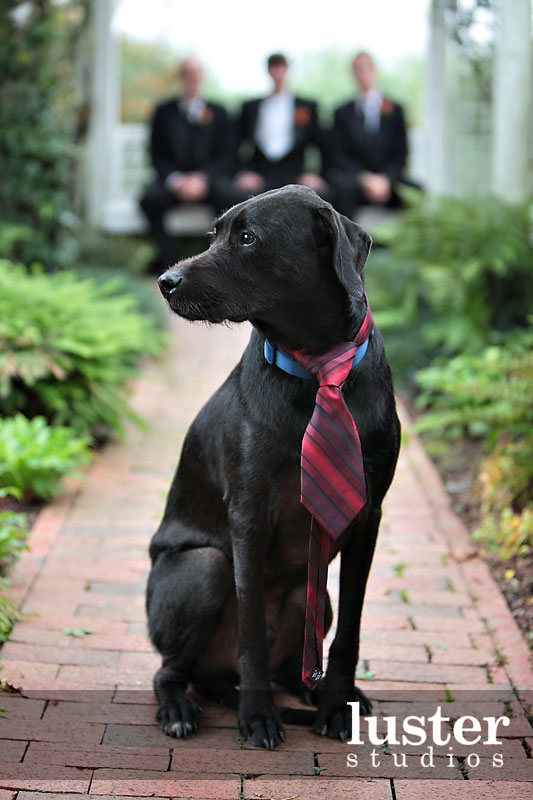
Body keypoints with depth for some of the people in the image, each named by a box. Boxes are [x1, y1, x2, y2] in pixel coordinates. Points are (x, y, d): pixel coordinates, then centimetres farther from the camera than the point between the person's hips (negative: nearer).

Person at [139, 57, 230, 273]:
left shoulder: (217, 112, 13)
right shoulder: (164, 111, 13)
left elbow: (224, 155, 5)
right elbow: (158, 155, 7)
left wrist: (202, 178, -13)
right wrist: (175, 180, -13)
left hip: (207, 180, 0)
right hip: (173, 180, 0)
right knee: (150, 199, -33)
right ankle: (167, 259, -23)